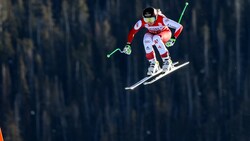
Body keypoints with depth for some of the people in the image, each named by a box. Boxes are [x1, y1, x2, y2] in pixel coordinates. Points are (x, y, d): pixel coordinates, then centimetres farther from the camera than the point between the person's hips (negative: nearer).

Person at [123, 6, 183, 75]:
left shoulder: (162, 19, -35)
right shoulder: (142, 22, -27)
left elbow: (179, 27, -31)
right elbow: (132, 31, -13)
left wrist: (173, 38, -36)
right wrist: (128, 44, -21)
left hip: (165, 33, -3)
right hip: (152, 33, 3)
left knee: (156, 39, -37)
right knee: (146, 39, -33)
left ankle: (167, 61, -24)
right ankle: (153, 63, -19)